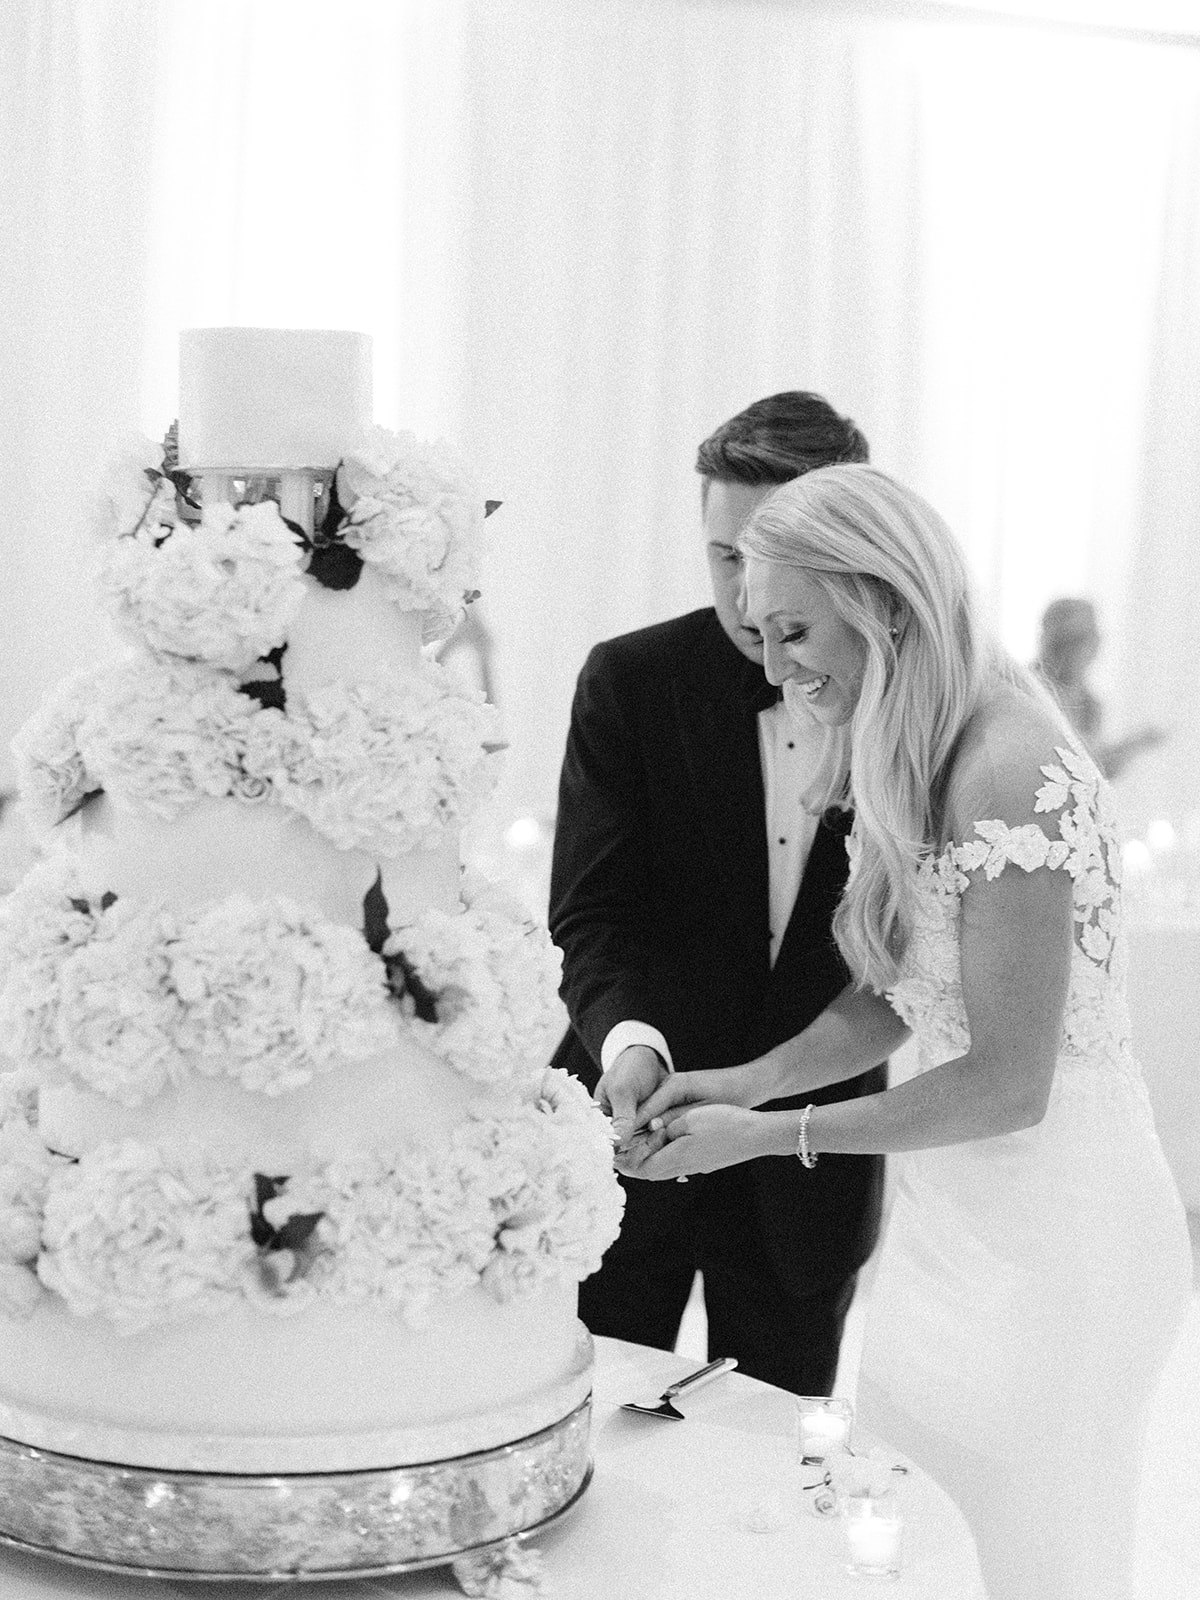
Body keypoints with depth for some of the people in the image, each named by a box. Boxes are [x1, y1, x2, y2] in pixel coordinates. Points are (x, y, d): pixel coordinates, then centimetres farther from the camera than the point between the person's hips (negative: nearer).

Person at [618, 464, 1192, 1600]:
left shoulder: (1008, 772, -24)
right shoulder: (903, 761, 6)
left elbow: (1009, 1082, -22)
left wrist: (771, 1135, -16)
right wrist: (744, 1082, -3)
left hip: (1047, 1237, -9)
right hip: (954, 1210, 9)